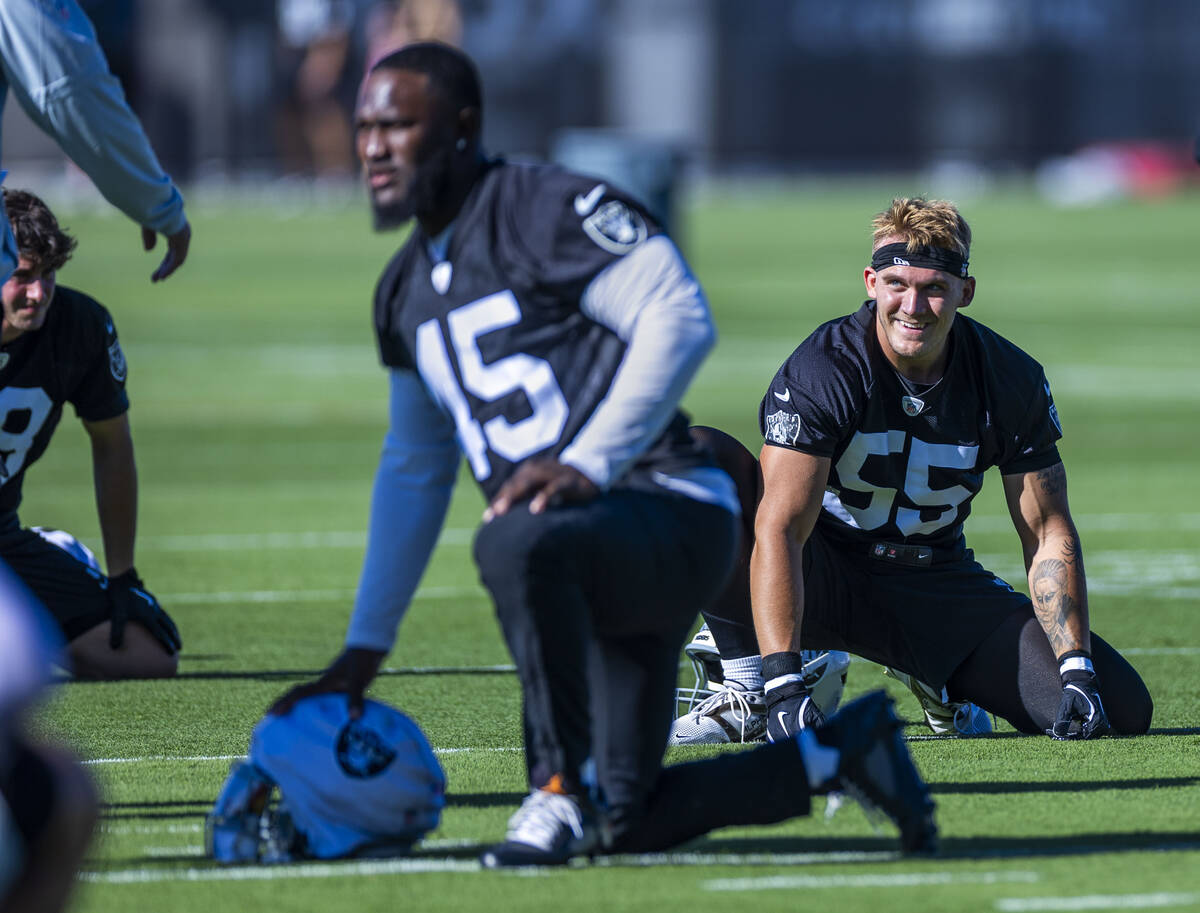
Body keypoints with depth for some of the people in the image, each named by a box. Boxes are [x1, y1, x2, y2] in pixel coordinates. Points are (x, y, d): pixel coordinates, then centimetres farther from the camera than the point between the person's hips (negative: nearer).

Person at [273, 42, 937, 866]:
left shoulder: (549, 209, -7)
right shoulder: (407, 290, 19)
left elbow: (680, 320, -17)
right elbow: (413, 472, 26)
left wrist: (588, 464, -25)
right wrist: (366, 648, 22)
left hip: (669, 515, -9)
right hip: (592, 561, 9)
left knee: (515, 545, -40)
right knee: (623, 823, 1)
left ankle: (567, 789, -22)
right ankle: (833, 754, 22)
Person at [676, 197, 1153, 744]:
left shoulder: (1012, 381, -9)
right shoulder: (824, 370, -22)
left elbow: (1048, 534, -2)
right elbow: (780, 530, -29)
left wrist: (1077, 673, -15)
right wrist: (782, 687, -41)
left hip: (938, 584, 4)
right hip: (825, 575, -3)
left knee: (1123, 711, -11)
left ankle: (939, 680, 16)